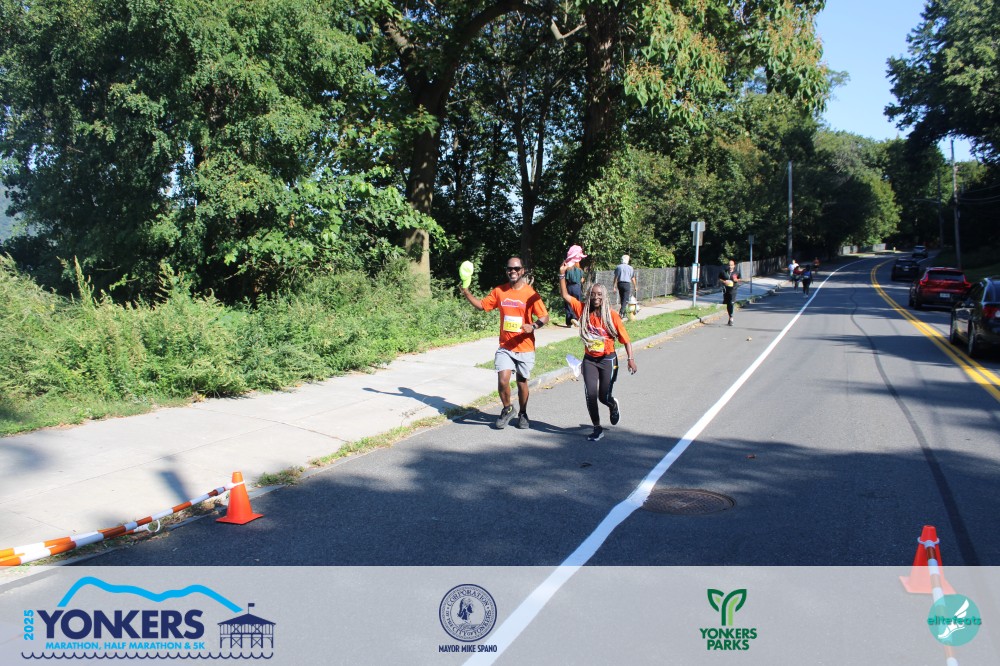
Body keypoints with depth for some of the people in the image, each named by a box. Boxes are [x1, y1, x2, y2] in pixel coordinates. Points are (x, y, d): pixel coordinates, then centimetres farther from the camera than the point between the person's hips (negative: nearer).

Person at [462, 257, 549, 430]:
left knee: (522, 383, 10)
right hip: (505, 347, 1)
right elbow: (481, 305, 9)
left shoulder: (530, 293, -7)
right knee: (503, 381, -13)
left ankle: (522, 414, 33)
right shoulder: (499, 291, 2)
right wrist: (466, 293, -5)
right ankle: (507, 409, 15)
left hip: (525, 347, -1)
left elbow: (544, 317, -9)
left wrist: (533, 326, -29)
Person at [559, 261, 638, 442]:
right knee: (590, 395, -8)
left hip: (608, 360, -2)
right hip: (589, 360, 2)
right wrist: (562, 274, -22)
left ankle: (614, 406, 43)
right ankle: (597, 429, 8)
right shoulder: (583, 310, -6)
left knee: (604, 397, 5)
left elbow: (625, 338, -9)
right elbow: (565, 295, -12)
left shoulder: (612, 315, -11)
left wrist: (631, 359, -16)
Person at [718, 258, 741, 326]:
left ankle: (731, 318, -12)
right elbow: (719, 279, 8)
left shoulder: (737, 272, 2)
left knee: (731, 303, -15)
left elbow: (740, 279, 14)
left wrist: (737, 280, -9)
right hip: (725, 290, 2)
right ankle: (730, 317, 28)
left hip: (733, 290, -2)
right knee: (728, 304, 11)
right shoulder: (724, 271, 2)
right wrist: (723, 281, -10)